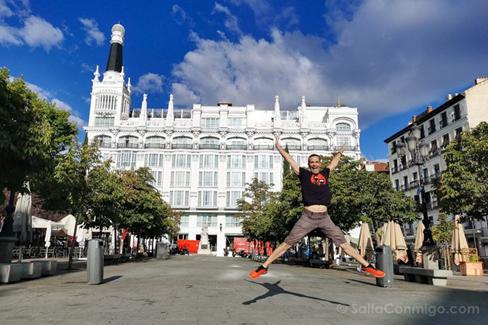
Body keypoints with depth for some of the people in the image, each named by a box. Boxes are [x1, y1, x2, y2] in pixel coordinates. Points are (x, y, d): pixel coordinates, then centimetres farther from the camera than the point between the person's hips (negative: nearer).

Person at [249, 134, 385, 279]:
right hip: (307, 217, -3)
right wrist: (278, 146, 12)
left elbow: (334, 162, 31)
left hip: (324, 217, 3)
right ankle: (263, 267, 3)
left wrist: (340, 151, 45)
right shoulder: (304, 174, 5)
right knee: (287, 242, -2)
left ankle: (367, 266, 15)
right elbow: (289, 160, 8)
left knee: (343, 242, 7)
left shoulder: (325, 173, 13)